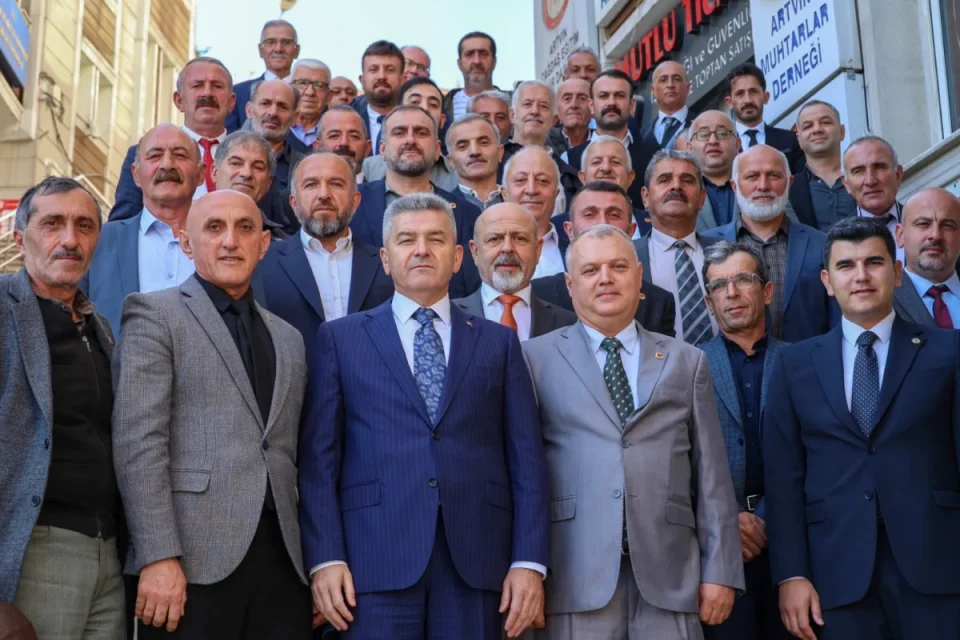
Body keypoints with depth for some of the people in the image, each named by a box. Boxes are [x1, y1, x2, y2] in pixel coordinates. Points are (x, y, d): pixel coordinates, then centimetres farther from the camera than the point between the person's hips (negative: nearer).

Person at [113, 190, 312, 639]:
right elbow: (138, 439, -8)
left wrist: (317, 560, 9)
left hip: (282, 558, 5)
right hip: (193, 558, -5)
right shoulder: (154, 315, 2)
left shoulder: (289, 338, 19)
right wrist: (159, 556, -16)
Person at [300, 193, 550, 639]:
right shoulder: (340, 338, 10)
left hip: (477, 560, 2)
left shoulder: (498, 342, 13)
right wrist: (326, 557, -6)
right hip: (377, 558, -1)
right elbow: (319, 457, 3)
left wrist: (529, 560, -2)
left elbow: (526, 458, 7)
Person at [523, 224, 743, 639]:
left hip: (668, 574, 2)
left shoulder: (687, 362, 13)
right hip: (576, 575, -2)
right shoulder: (537, 358, 7)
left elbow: (712, 476, 10)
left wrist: (720, 570, 4)